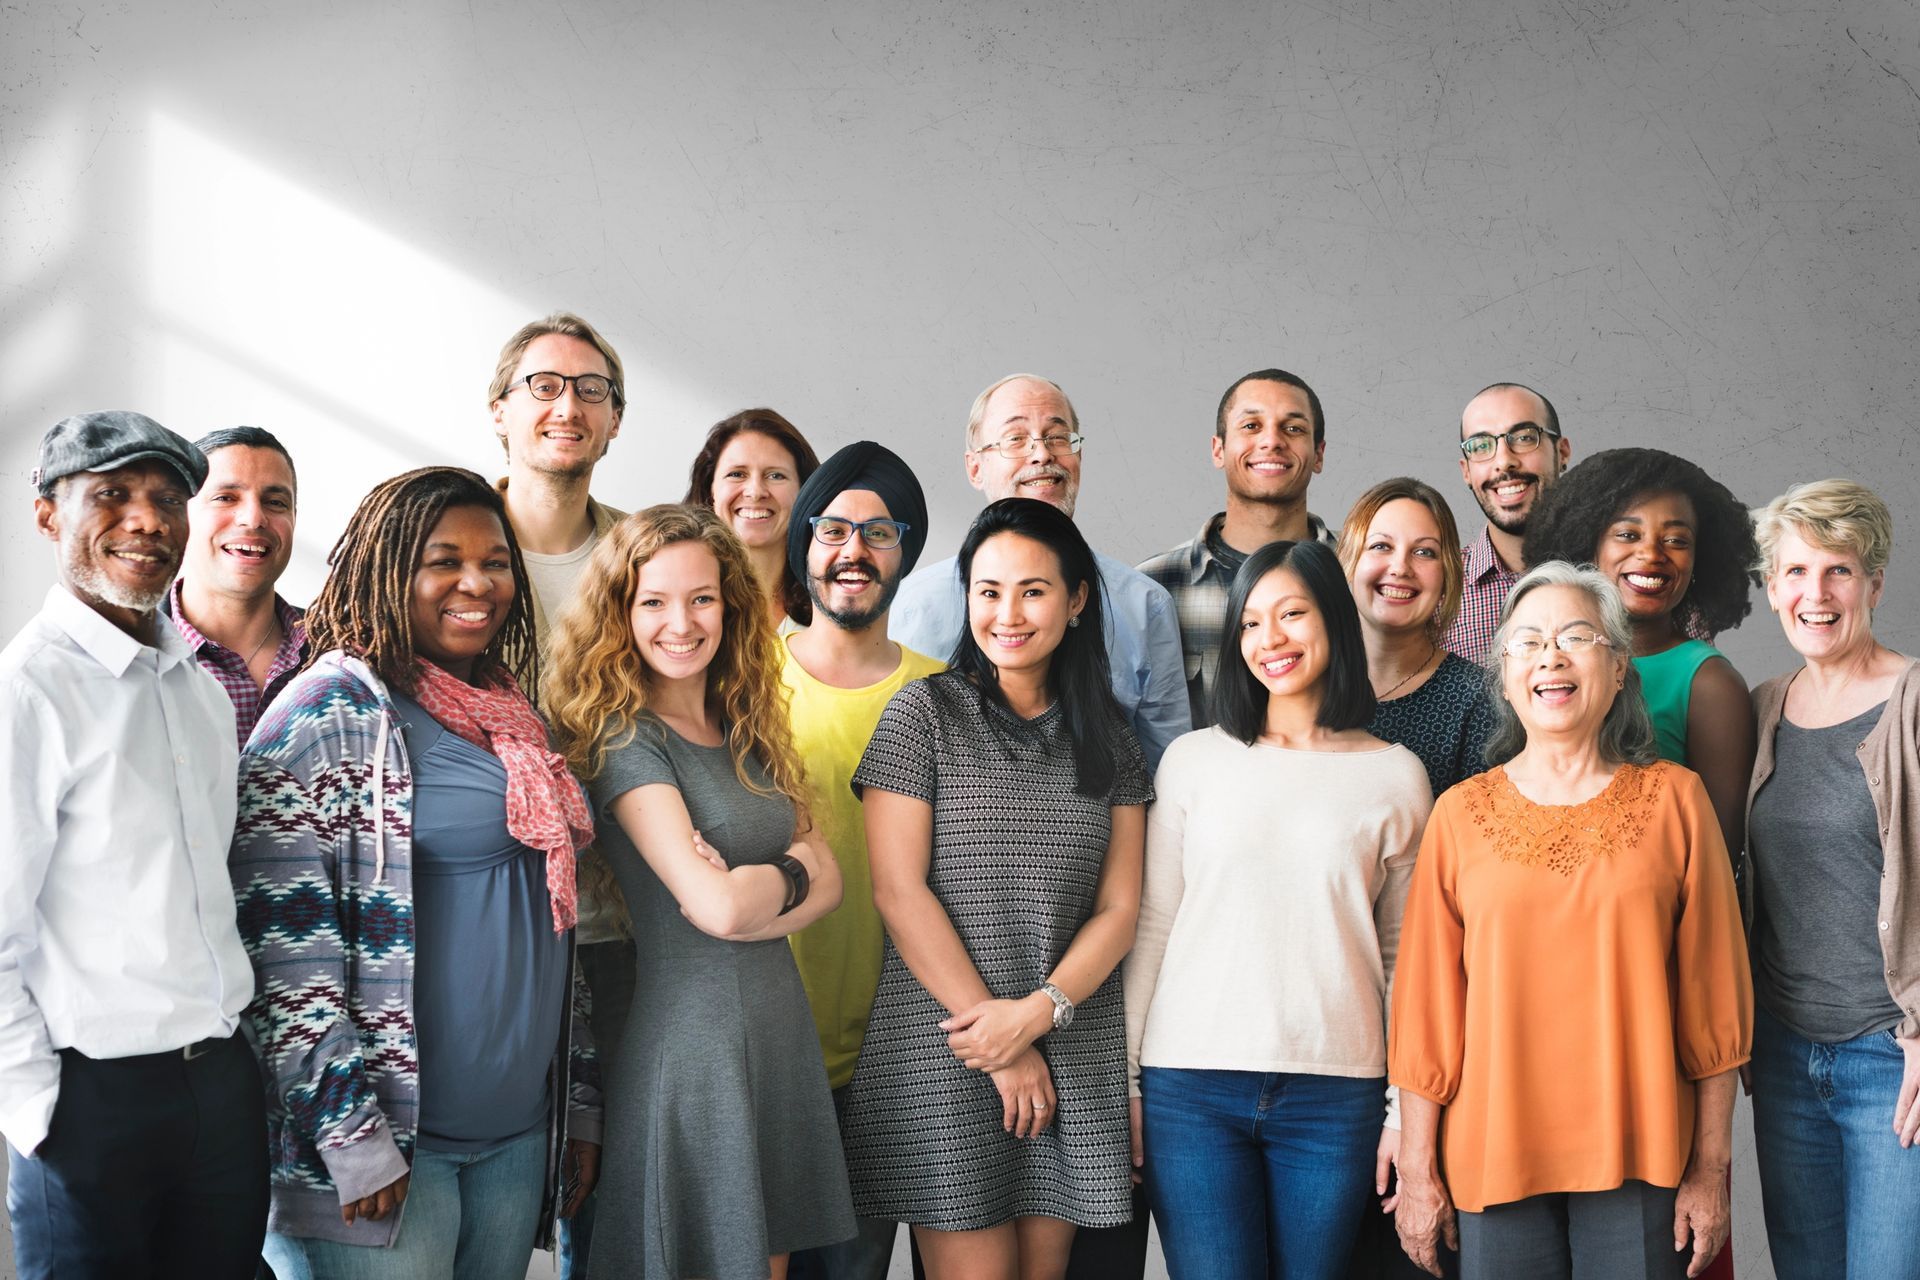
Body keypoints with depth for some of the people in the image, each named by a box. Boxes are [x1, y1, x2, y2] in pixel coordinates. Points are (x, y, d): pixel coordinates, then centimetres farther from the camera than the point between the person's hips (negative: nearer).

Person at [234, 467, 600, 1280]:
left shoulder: (513, 720, 13)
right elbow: (280, 945, -15)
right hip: (391, 1145, -7)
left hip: (520, 1134, 7)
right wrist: (352, 1141, -18)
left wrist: (581, 1100, 16)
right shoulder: (331, 711, -9)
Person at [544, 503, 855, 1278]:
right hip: (689, 1034, -7)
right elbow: (718, 907, -21)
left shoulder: (748, 733, 10)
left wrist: (747, 894, -15)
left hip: (781, 1032, 7)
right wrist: (790, 871, -1)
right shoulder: (625, 740, -12)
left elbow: (827, 885, 4)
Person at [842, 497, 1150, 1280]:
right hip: (945, 1054, -3)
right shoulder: (926, 712, -1)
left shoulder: (1108, 737, 11)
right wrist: (1002, 1048, -9)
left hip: (1073, 1059, 4)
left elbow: (1119, 908, 6)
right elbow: (898, 892, -7)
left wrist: (1039, 1011, -12)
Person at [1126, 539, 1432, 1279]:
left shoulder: (1396, 776, 6)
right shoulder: (1193, 760, 5)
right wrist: (1121, 1080, 4)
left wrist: (1406, 1106, 5)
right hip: (1192, 1084, 0)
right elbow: (1151, 927, 6)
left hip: (1335, 1095, 0)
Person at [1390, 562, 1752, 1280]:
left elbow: (1714, 998, 3)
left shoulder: (1674, 800, 2)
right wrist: (1417, 1171, 2)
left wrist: (1711, 1169, 1)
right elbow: (1425, 1008, 4)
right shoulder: (1461, 815, 3)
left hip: (1641, 1162, 0)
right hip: (1495, 1159, 0)